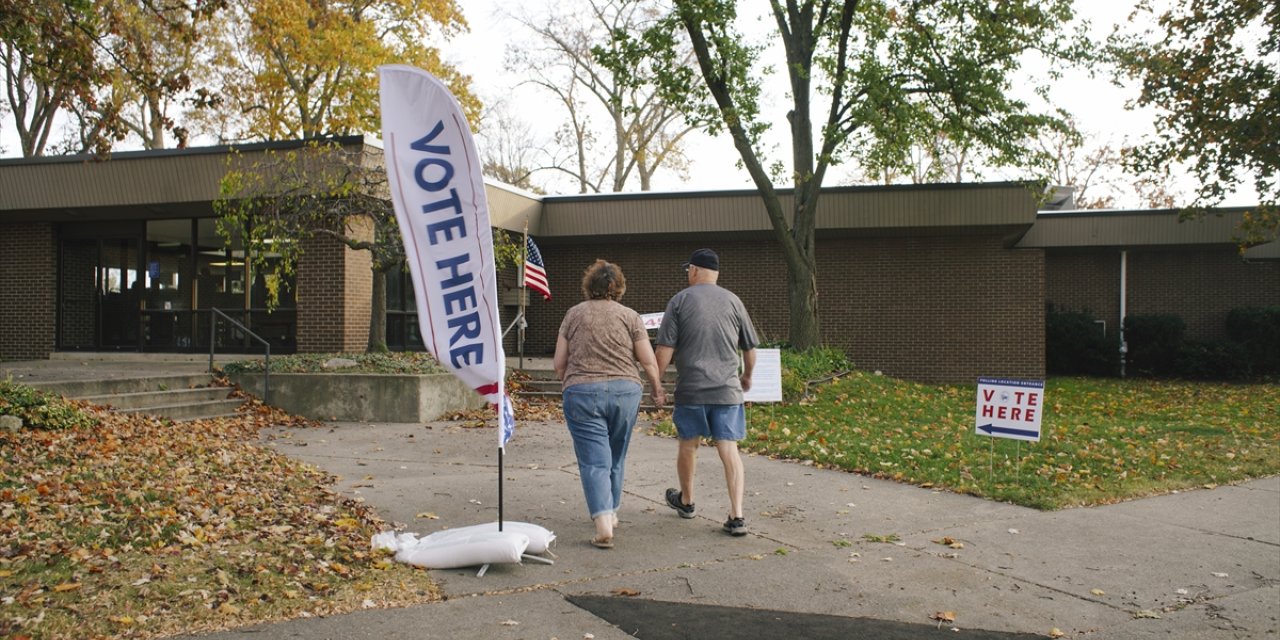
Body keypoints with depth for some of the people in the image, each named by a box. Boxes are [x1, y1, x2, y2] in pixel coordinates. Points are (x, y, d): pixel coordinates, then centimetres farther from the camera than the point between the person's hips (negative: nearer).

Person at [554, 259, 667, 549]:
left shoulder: (573, 314, 6)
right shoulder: (630, 316, 3)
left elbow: (559, 364, 7)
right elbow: (649, 363, 2)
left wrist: (569, 384, 25)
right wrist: (657, 389, 19)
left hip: (582, 392, -1)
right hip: (625, 391, 1)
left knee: (594, 461, -3)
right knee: (615, 458, 18)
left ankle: (603, 525, -16)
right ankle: (611, 513, 32)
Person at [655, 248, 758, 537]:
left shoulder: (680, 301, -1)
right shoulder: (733, 301, 6)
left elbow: (664, 350, -6)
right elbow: (750, 348, 13)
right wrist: (747, 376, 31)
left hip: (690, 389, -1)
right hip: (727, 389, 1)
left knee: (688, 445, 17)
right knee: (730, 450, 0)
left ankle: (686, 500, 37)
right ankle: (736, 516, -6)